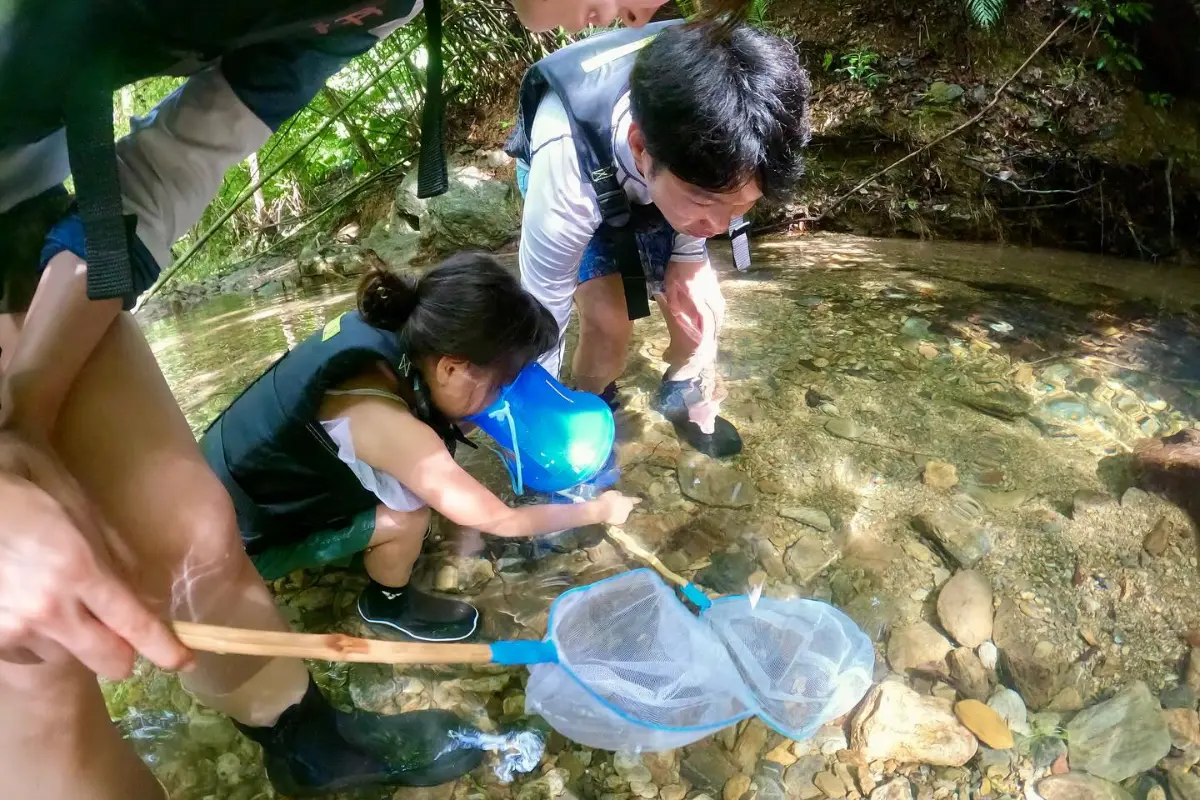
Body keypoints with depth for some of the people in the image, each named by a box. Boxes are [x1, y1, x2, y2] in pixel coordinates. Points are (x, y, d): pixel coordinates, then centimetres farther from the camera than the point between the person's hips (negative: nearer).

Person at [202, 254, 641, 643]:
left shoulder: (377, 330, -16)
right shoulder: (385, 422, -37)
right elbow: (500, 521, -25)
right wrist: (599, 510, -10)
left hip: (244, 481, 7)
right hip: (241, 538, -7)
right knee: (408, 517, -16)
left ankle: (360, 540, 27)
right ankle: (389, 604, 13)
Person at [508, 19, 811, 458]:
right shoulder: (566, 168, -46)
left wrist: (687, 253, -16)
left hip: (654, 176, 3)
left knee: (699, 304, -5)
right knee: (607, 321, -21)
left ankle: (684, 396, 28)